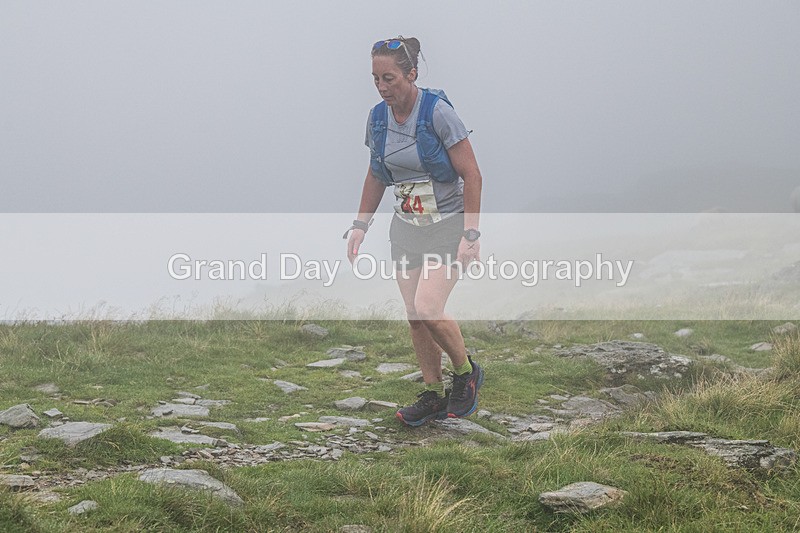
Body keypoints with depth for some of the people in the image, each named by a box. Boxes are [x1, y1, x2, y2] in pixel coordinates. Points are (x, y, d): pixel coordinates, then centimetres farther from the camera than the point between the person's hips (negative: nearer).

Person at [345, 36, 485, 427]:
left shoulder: (438, 112, -19)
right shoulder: (378, 117, 0)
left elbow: (472, 176, -17)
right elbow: (376, 176, 15)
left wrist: (471, 236, -21)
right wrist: (360, 225, 9)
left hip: (449, 223, -6)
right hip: (407, 227, 6)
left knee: (428, 309, -18)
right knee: (415, 316, 5)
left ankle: (466, 372, 7)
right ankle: (433, 394, 20)